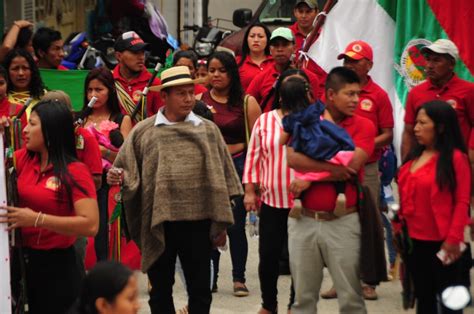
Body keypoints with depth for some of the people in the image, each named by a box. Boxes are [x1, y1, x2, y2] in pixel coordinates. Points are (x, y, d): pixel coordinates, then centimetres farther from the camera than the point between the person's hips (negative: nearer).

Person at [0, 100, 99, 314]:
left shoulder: (75, 171, -16)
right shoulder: (24, 159, 2)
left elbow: (91, 225, -25)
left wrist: (37, 219, -28)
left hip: (56, 265, -5)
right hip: (21, 259, 5)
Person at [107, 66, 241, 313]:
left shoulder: (207, 130, 5)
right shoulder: (143, 131, 2)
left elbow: (220, 178, 6)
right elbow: (127, 173, 3)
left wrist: (220, 224, 3)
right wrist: (118, 177, -21)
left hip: (198, 222, 0)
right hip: (159, 222, 0)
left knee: (200, 290, 7)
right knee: (160, 290, 11)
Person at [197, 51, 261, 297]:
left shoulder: (246, 102, 1)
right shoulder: (199, 101, 5)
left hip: (237, 165, -2)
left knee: (236, 225, 1)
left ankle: (239, 278, 13)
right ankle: (209, 278, 16)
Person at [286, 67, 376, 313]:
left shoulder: (363, 126, -2)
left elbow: (351, 165, -16)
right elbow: (292, 158, -13)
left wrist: (310, 176, -11)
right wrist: (331, 167, -21)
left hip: (343, 221, -2)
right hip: (303, 220, 2)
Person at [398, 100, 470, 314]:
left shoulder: (456, 158, -12)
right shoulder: (415, 156, 9)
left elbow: (462, 202, -13)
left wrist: (454, 238, -17)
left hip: (441, 242, -7)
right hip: (414, 239, 7)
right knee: (423, 296, 16)